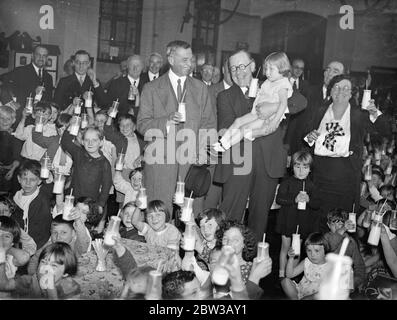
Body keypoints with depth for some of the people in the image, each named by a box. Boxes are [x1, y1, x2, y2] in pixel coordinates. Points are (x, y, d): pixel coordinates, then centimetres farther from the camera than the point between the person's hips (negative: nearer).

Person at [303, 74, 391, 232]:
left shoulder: (359, 115, 3)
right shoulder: (321, 112, 11)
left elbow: (386, 132, -5)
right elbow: (307, 136, 18)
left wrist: (375, 115, -21)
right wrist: (310, 138, -4)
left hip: (345, 176, -2)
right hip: (321, 173, 2)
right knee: (319, 218, 4)